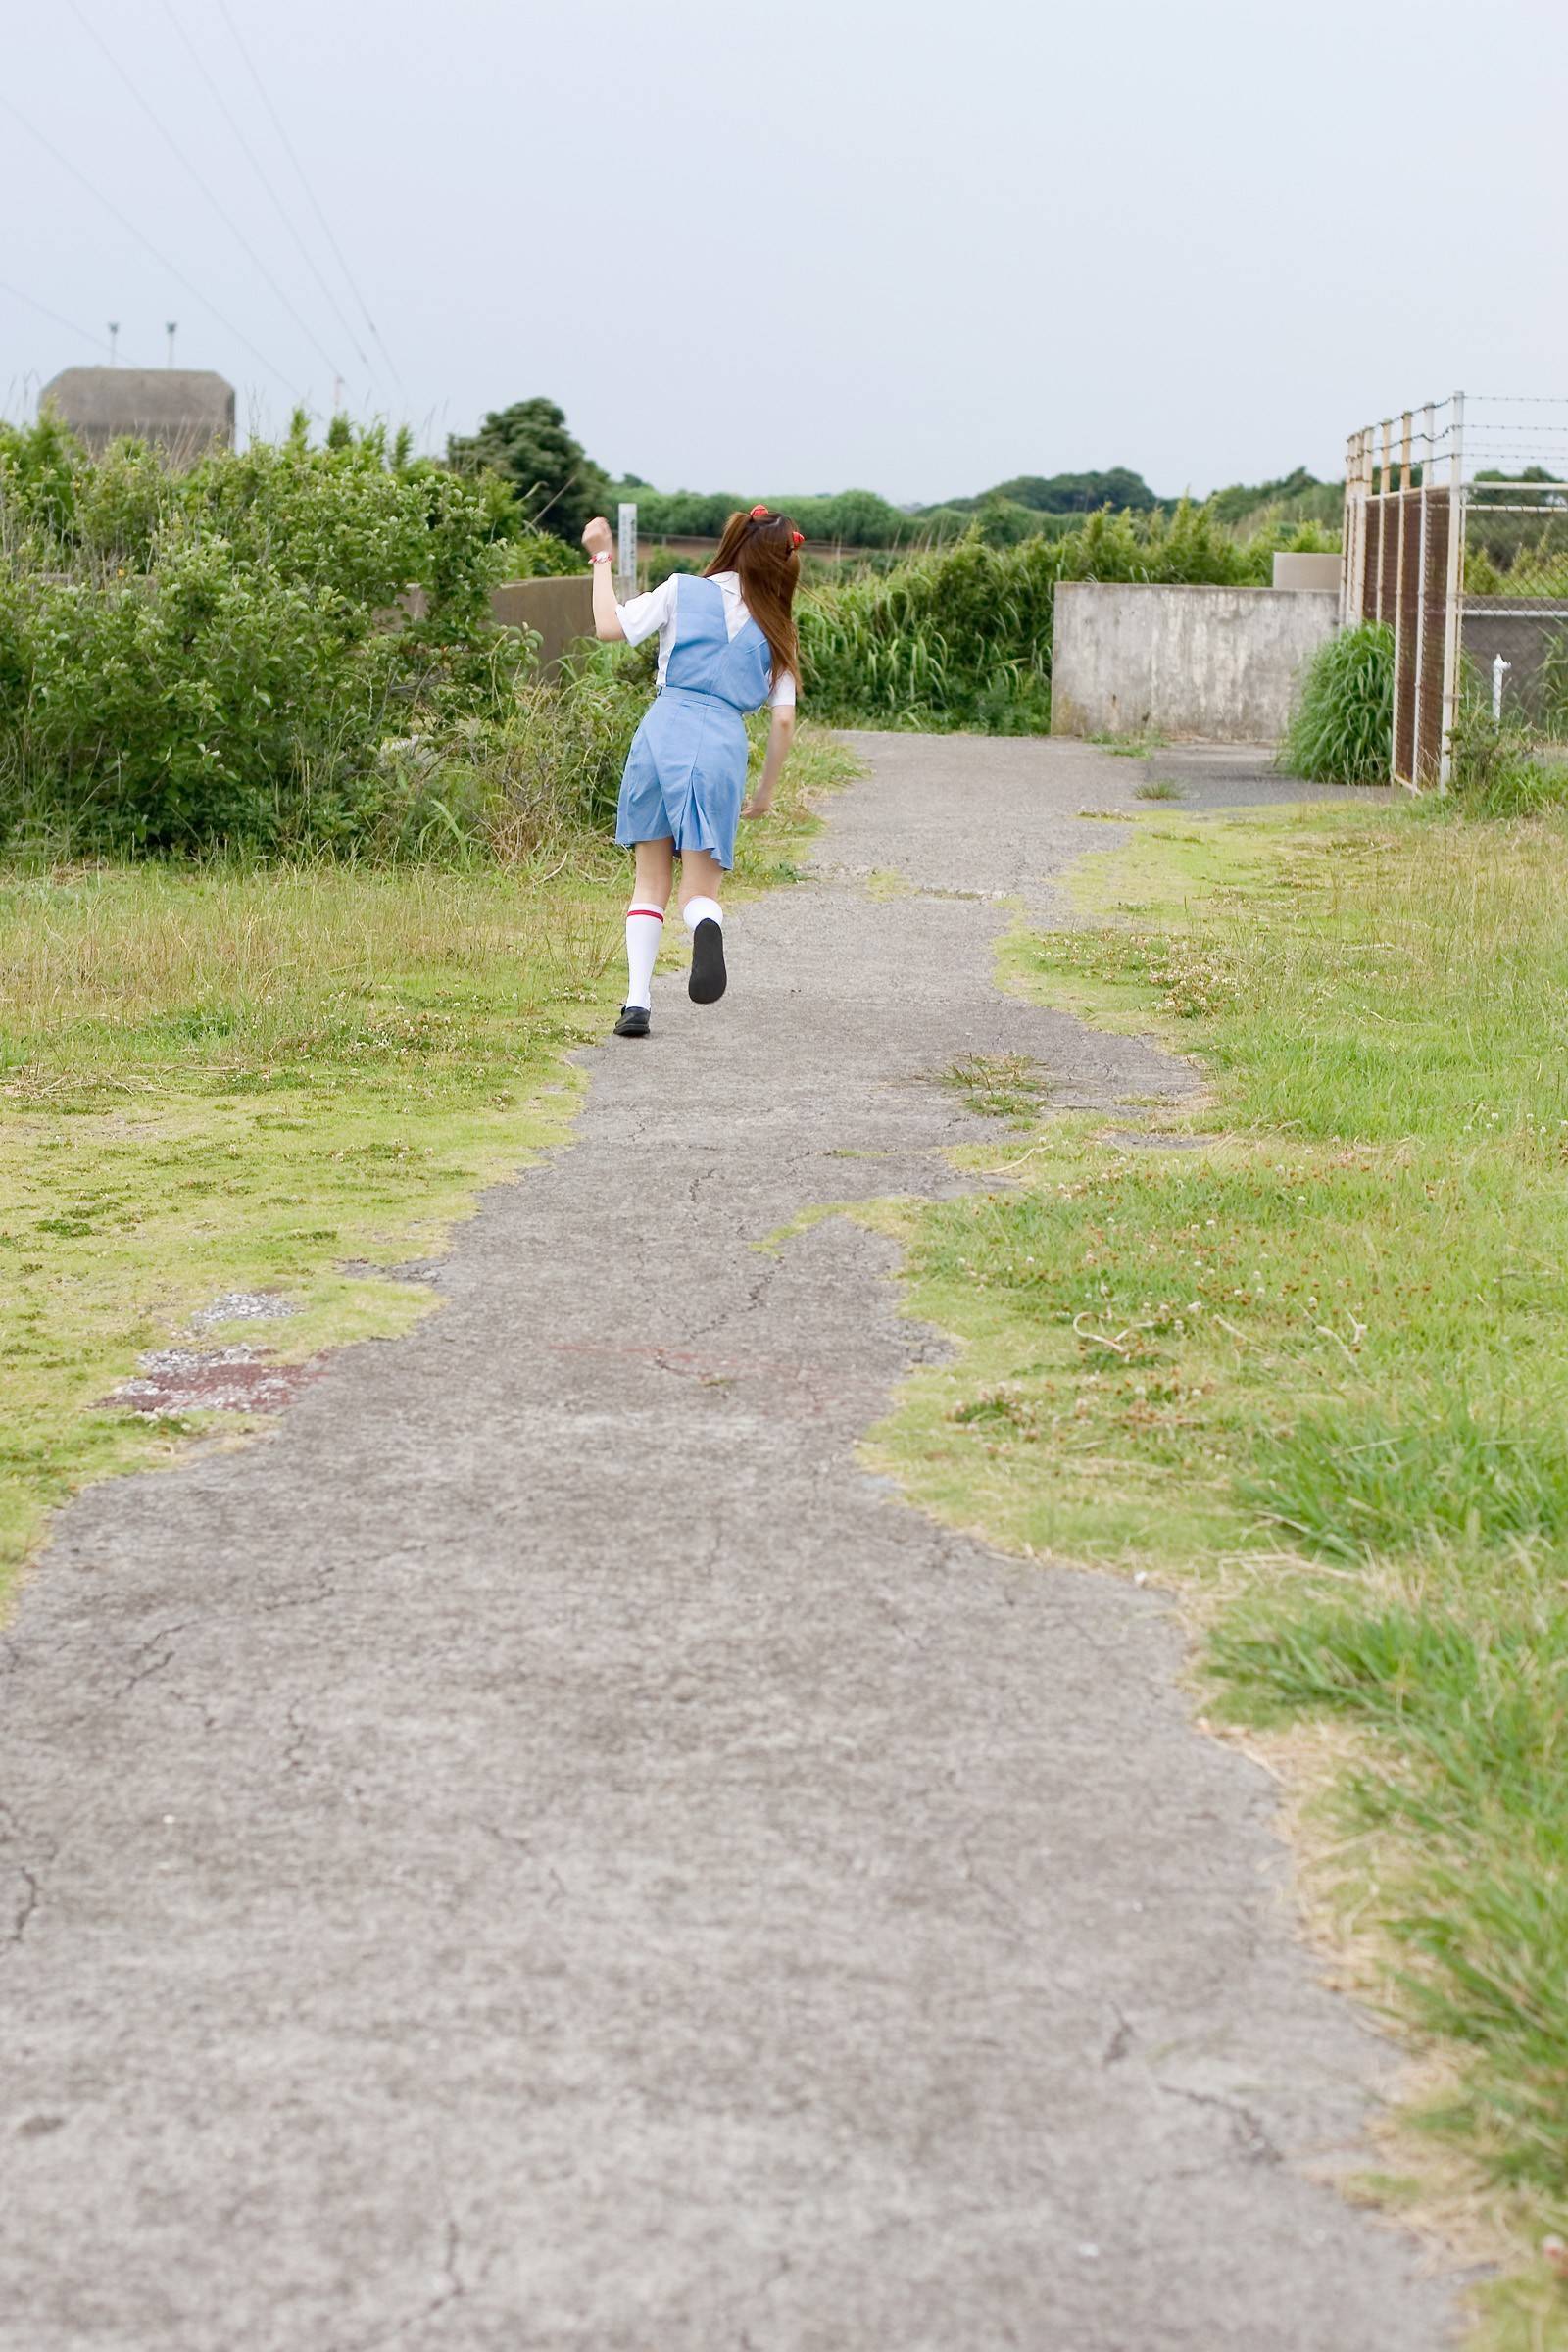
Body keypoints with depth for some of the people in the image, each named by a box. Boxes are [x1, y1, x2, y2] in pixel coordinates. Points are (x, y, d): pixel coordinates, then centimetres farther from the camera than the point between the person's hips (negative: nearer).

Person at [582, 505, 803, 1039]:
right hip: (722, 746, 0)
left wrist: (601, 558, 13)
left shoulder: (683, 591, 7)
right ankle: (706, 927, -34)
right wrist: (766, 790, 21)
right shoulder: (776, 629, 14)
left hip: (663, 730, 0)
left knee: (651, 881, 12)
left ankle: (637, 1000, 0)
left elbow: (610, 627, 0)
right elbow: (783, 720, 10)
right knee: (700, 889, 5)